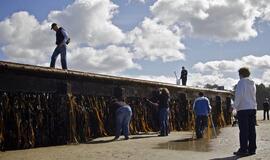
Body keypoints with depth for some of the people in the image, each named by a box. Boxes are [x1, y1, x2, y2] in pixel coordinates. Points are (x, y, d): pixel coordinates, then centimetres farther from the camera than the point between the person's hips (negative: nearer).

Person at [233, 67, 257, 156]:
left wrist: (235, 105, -8)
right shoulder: (253, 83, 14)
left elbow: (239, 95, -17)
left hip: (243, 109, -7)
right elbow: (253, 95, 17)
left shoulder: (241, 82, -8)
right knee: (252, 129, 9)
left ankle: (243, 150, -5)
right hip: (253, 108, 7)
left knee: (243, 130, -5)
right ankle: (252, 149, 13)